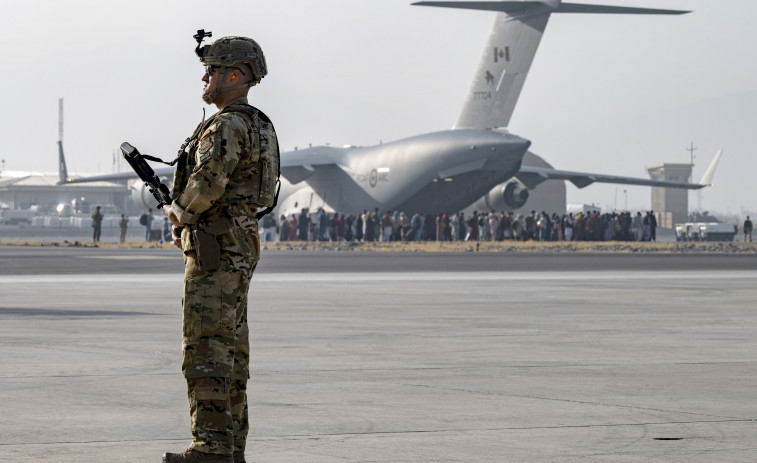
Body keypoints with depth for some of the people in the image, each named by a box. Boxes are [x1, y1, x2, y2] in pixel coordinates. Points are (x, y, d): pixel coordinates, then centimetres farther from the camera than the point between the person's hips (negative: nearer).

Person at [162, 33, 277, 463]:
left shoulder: (227, 126, -15)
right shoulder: (259, 126, 18)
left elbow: (209, 181, -28)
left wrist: (179, 212, -7)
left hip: (216, 248, -10)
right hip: (243, 243, 10)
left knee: (206, 346, -11)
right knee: (232, 347, 10)